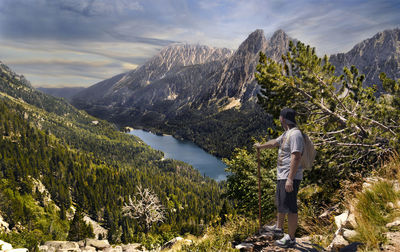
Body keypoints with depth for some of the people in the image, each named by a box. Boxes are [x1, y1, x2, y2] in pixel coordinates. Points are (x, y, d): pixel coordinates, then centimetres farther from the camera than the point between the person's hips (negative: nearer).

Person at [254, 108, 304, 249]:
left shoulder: (295, 134, -19)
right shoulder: (287, 134, 14)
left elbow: (296, 157, -26)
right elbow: (275, 143, 33)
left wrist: (290, 179, -29)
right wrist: (261, 146, 49)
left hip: (289, 178, -11)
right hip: (282, 176, 11)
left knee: (290, 207, -4)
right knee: (280, 203, 25)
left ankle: (290, 239, 5)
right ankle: (278, 228, 43)